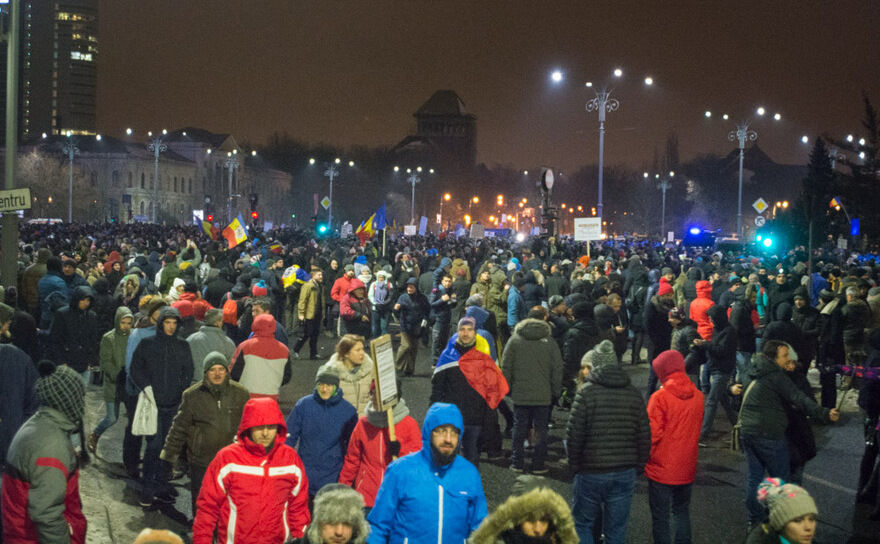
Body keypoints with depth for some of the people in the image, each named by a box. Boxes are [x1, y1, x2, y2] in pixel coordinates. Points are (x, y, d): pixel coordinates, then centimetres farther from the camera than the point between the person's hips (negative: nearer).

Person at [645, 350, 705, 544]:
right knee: (682, 512, 21)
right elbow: (697, 430, 10)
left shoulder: (660, 397, -19)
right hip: (686, 469, 5)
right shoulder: (698, 396, -3)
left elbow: (653, 434, -15)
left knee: (660, 517, 6)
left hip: (661, 469, -5)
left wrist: (644, 458, -1)